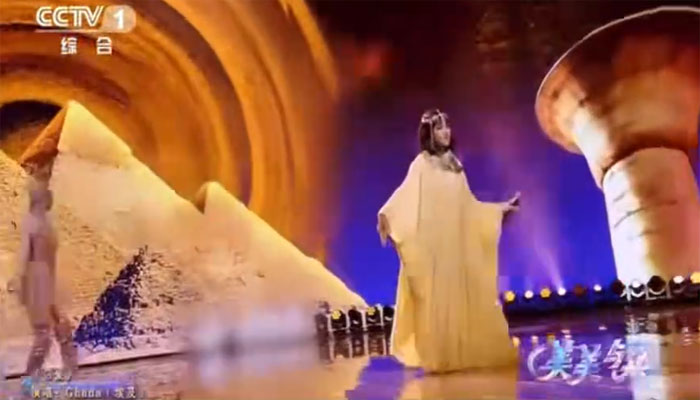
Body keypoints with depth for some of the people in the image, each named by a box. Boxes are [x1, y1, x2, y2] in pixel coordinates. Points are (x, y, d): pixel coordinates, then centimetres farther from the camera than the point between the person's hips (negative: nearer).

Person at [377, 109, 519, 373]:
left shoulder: (454, 164, 15)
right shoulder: (421, 164, -4)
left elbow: (467, 205, 19)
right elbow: (406, 196, -17)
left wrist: (500, 208, 22)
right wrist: (385, 215, -35)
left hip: (456, 245, 6)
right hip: (432, 244, -6)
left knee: (459, 297, 7)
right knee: (436, 299, -5)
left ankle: (461, 353, 15)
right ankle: (438, 357, -1)